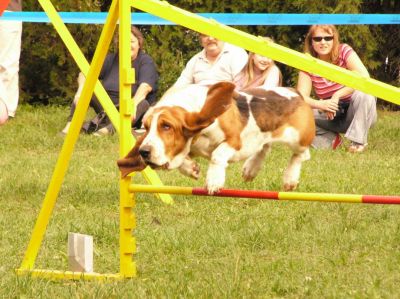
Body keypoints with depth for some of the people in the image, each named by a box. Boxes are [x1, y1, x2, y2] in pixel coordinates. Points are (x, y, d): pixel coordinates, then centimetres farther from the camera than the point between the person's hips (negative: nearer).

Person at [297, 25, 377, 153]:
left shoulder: (344, 51, -14)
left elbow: (364, 77, -28)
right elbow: (301, 97, -15)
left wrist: (337, 95, -32)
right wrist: (321, 105, -35)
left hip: (358, 114, -2)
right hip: (332, 116, 2)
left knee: (363, 94, -35)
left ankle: (358, 141, -22)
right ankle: (330, 139, 0)